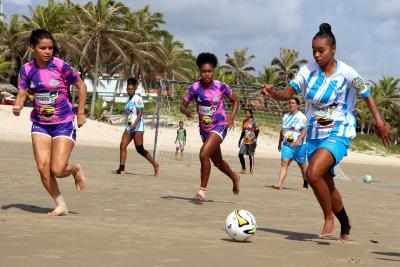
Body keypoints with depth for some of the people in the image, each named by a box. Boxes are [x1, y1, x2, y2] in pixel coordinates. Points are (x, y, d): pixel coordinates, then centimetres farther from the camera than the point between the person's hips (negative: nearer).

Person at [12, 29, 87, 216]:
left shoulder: (61, 66, -12)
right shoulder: (27, 70, -2)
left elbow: (81, 86, -1)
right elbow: (22, 94, -1)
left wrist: (81, 113, -2)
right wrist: (18, 106, -24)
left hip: (64, 124, -4)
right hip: (40, 124, 4)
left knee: (57, 170, -12)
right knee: (43, 167, -8)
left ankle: (75, 169, 24)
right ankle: (60, 205, 9)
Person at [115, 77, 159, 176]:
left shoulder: (137, 99, -8)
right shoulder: (129, 100, 17)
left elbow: (140, 113, -16)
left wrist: (135, 124, -27)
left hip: (137, 127, -8)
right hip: (128, 127, 8)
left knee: (140, 149, -6)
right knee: (122, 146, -7)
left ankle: (155, 165, 8)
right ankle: (121, 169, -9)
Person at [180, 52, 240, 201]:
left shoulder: (221, 87, -12)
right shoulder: (194, 88, -8)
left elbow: (235, 101, 3)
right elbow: (183, 105, -1)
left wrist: (232, 117, -11)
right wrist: (186, 112, -24)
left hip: (219, 127, -4)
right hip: (204, 129, 4)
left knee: (204, 154, -24)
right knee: (217, 162, 19)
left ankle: (202, 190, -13)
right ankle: (234, 178, 49)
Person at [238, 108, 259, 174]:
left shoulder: (252, 121, -5)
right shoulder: (244, 122, 12)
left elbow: (257, 130, -6)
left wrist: (255, 138, -16)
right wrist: (240, 139, 18)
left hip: (251, 141, -6)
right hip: (245, 141, 6)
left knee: (251, 155, -3)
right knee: (240, 154, -1)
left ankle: (251, 170, 4)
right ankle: (243, 169, 9)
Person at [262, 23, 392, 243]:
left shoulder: (346, 73, -11)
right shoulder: (308, 71, -3)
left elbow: (367, 96, 0)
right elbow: (289, 92, -8)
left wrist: (379, 121, -10)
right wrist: (273, 93, -29)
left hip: (338, 134, -5)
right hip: (314, 134, 5)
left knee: (313, 174, -27)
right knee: (327, 184, 16)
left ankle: (329, 219, -6)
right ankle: (345, 224, 40)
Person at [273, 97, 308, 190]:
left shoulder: (301, 117, -7)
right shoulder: (286, 116, 12)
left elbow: (304, 130, -15)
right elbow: (282, 130, 21)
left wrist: (299, 140, -29)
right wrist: (280, 142, 23)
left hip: (299, 145, -4)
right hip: (287, 144, 4)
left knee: (302, 165, 10)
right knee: (284, 162, -12)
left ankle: (306, 183, 30)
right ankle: (279, 184, -22)